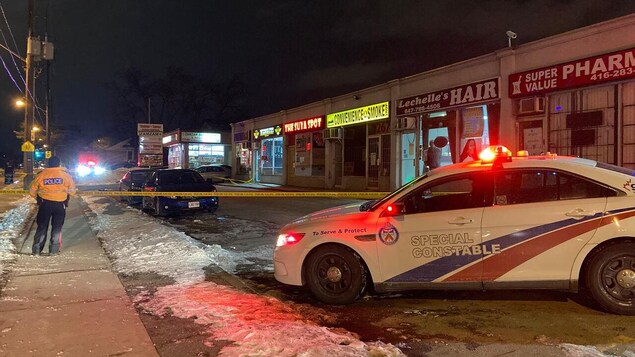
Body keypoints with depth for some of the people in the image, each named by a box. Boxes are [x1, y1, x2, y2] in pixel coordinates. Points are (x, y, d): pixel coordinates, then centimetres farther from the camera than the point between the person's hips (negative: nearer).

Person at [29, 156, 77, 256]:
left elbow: (32, 191, 5)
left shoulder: (41, 174, -1)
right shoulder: (65, 175, -1)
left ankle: (37, 250, 12)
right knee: (57, 228, 8)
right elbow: (72, 191, 1)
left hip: (45, 204, 1)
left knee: (42, 227, 11)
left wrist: (38, 199, 22)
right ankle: (53, 250, 7)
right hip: (60, 204, 0)